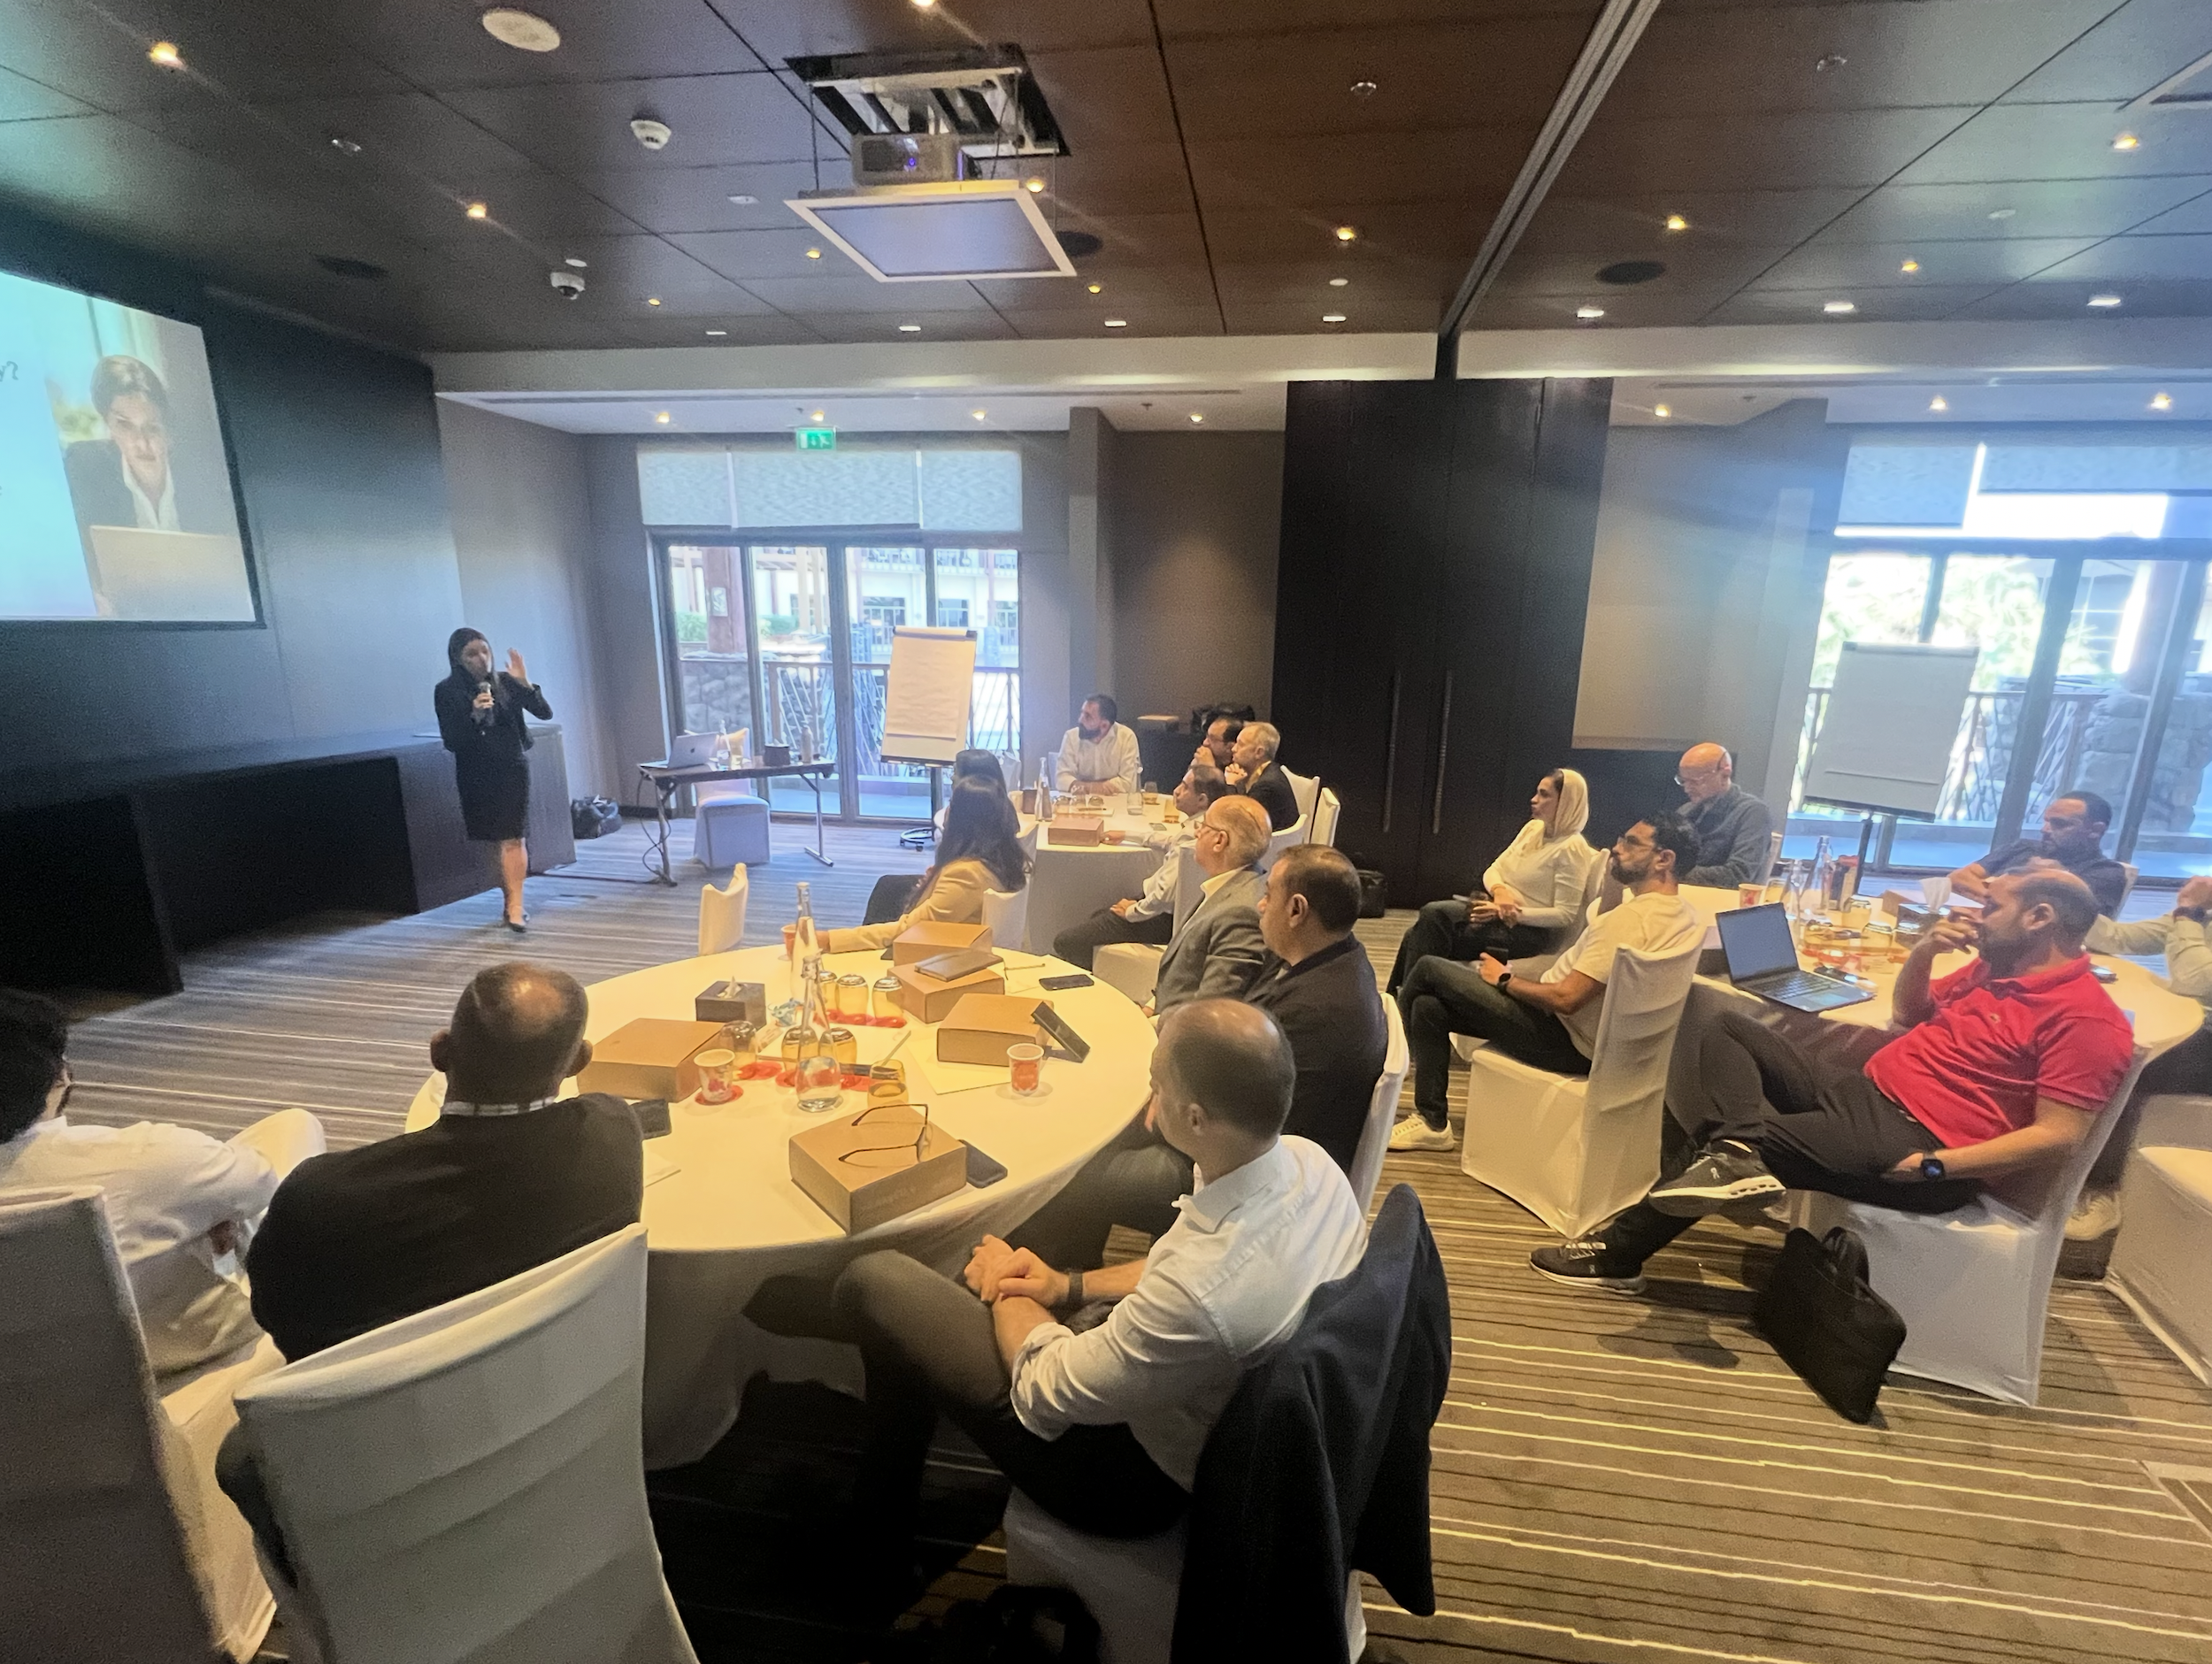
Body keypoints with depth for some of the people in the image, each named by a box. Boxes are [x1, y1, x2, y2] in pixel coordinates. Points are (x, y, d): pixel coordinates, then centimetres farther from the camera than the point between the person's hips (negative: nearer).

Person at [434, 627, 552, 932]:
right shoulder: (446, 691, -3)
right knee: (497, 839, 11)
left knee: (513, 838, -9)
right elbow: (451, 741, -7)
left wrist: (525, 683, -22)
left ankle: (514, 907, -11)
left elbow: (545, 714, -9)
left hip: (512, 769, -1)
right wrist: (474, 716, -23)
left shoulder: (505, 683, -3)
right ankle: (510, 900, 24)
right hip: (476, 774, 1)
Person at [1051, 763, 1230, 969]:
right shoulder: (1195, 825, 3)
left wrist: (1133, 910, -15)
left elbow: (1165, 893, -33)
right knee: (1097, 915, 30)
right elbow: (1168, 839, 25)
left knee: (1064, 941, -8)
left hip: (1160, 919, -11)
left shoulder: (1192, 838, -29)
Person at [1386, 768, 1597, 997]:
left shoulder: (1572, 848, -11)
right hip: (1495, 907, 8)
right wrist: (1499, 890, -11)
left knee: (1434, 913, -26)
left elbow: (1566, 915, -15)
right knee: (1416, 934, -13)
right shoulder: (1533, 828, 12)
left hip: (1528, 929, -8)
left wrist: (1514, 913, -21)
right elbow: (1493, 870, 12)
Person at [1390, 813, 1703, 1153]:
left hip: (1562, 1041, -10)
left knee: (1430, 970, -4)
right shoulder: (1686, 917, 4)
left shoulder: (1632, 917, -26)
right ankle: (1432, 1121, 16)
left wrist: (1504, 980, -12)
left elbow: (1565, 998, -26)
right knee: (1429, 1006, 9)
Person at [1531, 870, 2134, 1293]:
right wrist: (1923, 952, 9)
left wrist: (1931, 1165, -23)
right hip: (1862, 1094, 9)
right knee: (1732, 1030, -2)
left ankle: (1620, 1253, -4)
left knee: (1733, 1153, -18)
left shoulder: (2085, 1016, -12)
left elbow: (2056, 1136, -18)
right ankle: (1739, 1150, -29)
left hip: (1916, 1147, -9)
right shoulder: (1996, 969, 14)